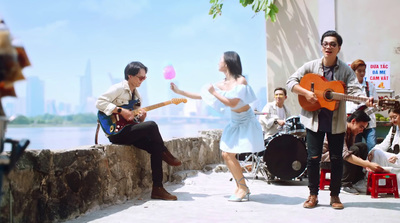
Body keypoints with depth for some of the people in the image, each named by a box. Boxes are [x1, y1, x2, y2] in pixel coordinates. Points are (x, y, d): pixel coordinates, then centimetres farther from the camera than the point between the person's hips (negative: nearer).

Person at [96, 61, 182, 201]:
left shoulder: (136, 94, 18)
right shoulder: (118, 88, -7)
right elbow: (99, 103, -17)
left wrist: (141, 117, -4)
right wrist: (121, 111, -22)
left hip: (129, 131, 8)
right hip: (116, 132, -8)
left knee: (156, 147, -14)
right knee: (152, 126, -26)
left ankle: (157, 189, -12)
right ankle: (166, 155, -3)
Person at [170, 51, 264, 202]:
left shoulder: (240, 81, -17)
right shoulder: (221, 84, 4)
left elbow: (232, 103, -24)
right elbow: (200, 96, 10)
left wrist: (214, 93, -19)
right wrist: (179, 91, 9)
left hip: (246, 122, -8)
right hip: (234, 122, 8)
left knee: (230, 154, -14)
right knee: (225, 154, 2)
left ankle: (243, 189, -3)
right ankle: (241, 187, 13)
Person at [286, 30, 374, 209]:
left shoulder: (345, 70, 0)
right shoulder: (311, 66, 1)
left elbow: (353, 89, -11)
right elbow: (291, 82, -1)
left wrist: (365, 100, -31)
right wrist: (306, 93, -16)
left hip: (336, 121, 0)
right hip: (314, 119, 0)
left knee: (336, 158, 5)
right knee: (313, 157, 2)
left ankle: (335, 195, 19)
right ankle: (313, 194, 16)